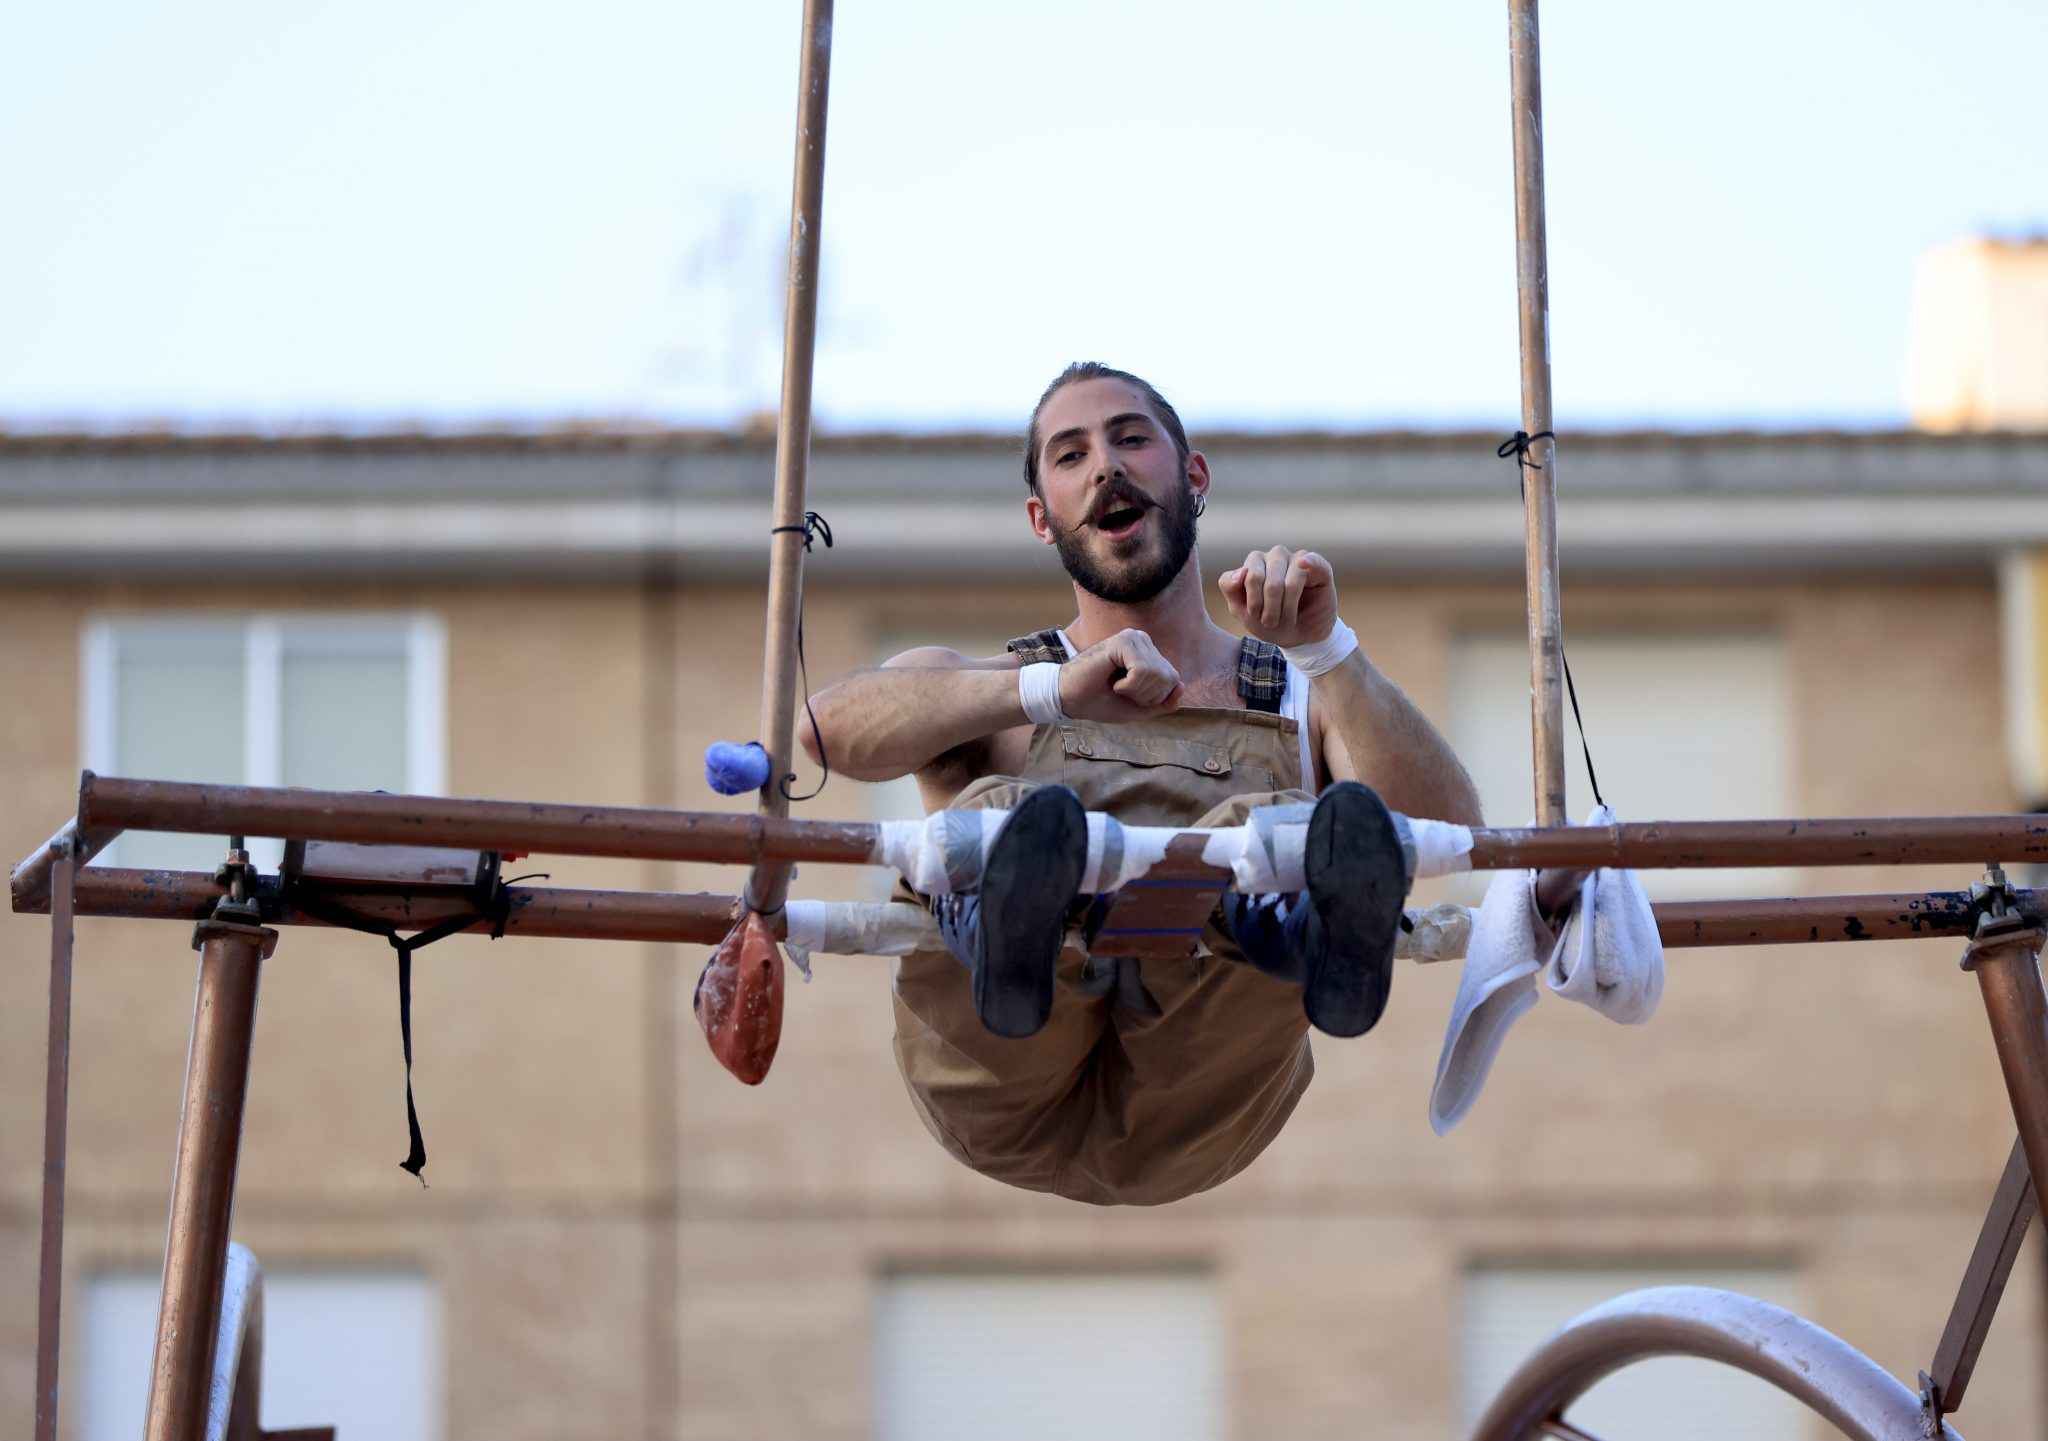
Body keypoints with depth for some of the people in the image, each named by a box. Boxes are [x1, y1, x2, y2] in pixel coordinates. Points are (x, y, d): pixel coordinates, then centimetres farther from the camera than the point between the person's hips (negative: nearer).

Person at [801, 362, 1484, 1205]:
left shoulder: (1307, 702, 28)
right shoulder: (972, 691, 27)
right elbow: (828, 725, 1)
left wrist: (1324, 648, -9)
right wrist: (1053, 690, -14)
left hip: (1196, 1110, 0)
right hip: (1010, 1100, 0)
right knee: (993, 820, -29)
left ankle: (1324, 938, -65)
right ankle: (1010, 943, -65)